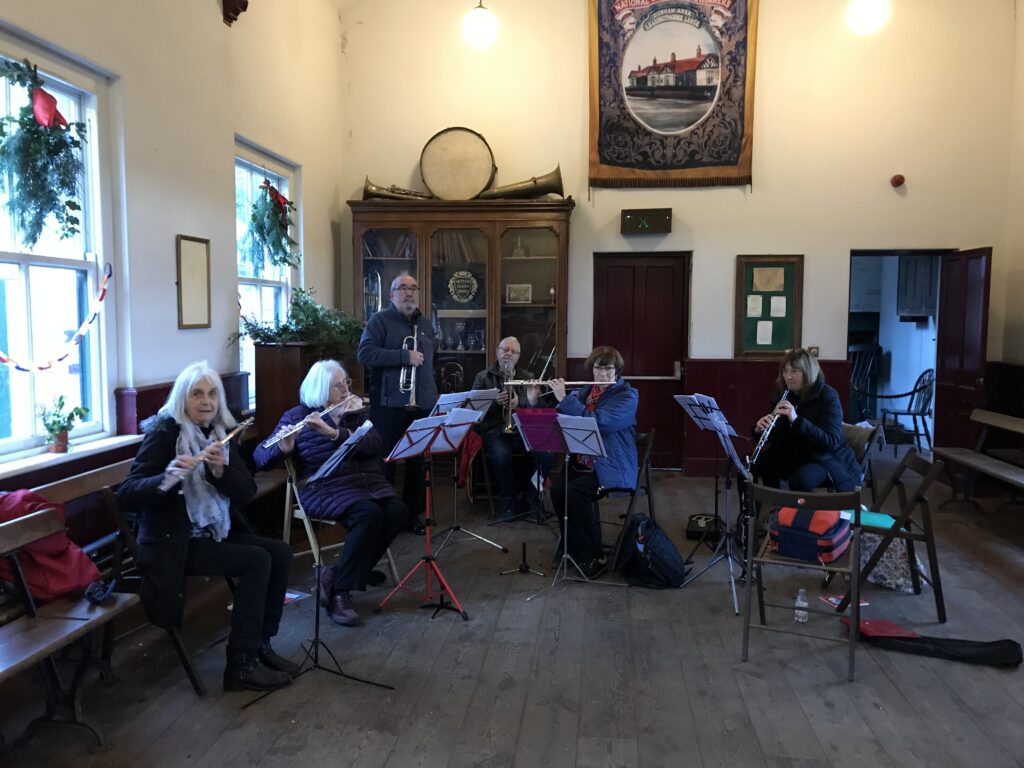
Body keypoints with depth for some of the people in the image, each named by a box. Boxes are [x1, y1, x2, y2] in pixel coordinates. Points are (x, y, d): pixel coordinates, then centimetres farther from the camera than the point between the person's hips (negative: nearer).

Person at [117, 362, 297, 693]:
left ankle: (261, 643, 5)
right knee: (257, 560, -21)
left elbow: (246, 491, -3)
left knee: (281, 552, -9)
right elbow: (126, 495, -20)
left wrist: (220, 470, -21)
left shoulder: (222, 433, 5)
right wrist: (167, 479, -37)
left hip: (216, 532, 7)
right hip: (174, 541, -7)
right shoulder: (163, 432, -12)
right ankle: (240, 665, -14)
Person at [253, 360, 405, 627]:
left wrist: (333, 432, -20)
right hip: (325, 487, -5)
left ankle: (347, 571, -6)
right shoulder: (297, 416, 3)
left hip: (367, 480, 5)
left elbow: (373, 444, -6)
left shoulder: (357, 411, 13)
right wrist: (282, 447, -26)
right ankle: (340, 592, -18)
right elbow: (260, 458, -3)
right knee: (369, 513, -32)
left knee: (397, 512, -24)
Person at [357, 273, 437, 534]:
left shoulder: (426, 326, 17)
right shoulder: (380, 320, -3)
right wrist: (404, 356, -20)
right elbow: (364, 353, -16)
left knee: (418, 462, 10)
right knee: (383, 461, 3)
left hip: (422, 405, 6)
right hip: (389, 404, -6)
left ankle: (413, 513, 21)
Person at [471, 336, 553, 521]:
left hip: (523, 430, 2)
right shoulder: (483, 377, 10)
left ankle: (531, 498, -2)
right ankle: (509, 501, -9)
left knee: (546, 453, -26)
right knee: (501, 455, -35)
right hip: (495, 431, -2)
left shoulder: (528, 377, 16)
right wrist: (495, 401, -16)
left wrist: (533, 401, -13)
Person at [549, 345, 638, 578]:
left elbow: (597, 422, -24)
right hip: (583, 462, 6)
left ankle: (593, 556, -13)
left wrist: (564, 399, -23)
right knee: (557, 488, -22)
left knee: (575, 491, -29)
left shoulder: (627, 396, -9)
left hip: (612, 469, -5)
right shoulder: (586, 391, 12)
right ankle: (572, 545, 0)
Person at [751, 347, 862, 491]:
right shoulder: (782, 394, -1)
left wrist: (797, 420, -37)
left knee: (800, 479, -33)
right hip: (793, 455, 6)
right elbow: (774, 436, 2)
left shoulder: (827, 396, -16)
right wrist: (760, 430, -23)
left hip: (827, 459, -6)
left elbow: (832, 442, -27)